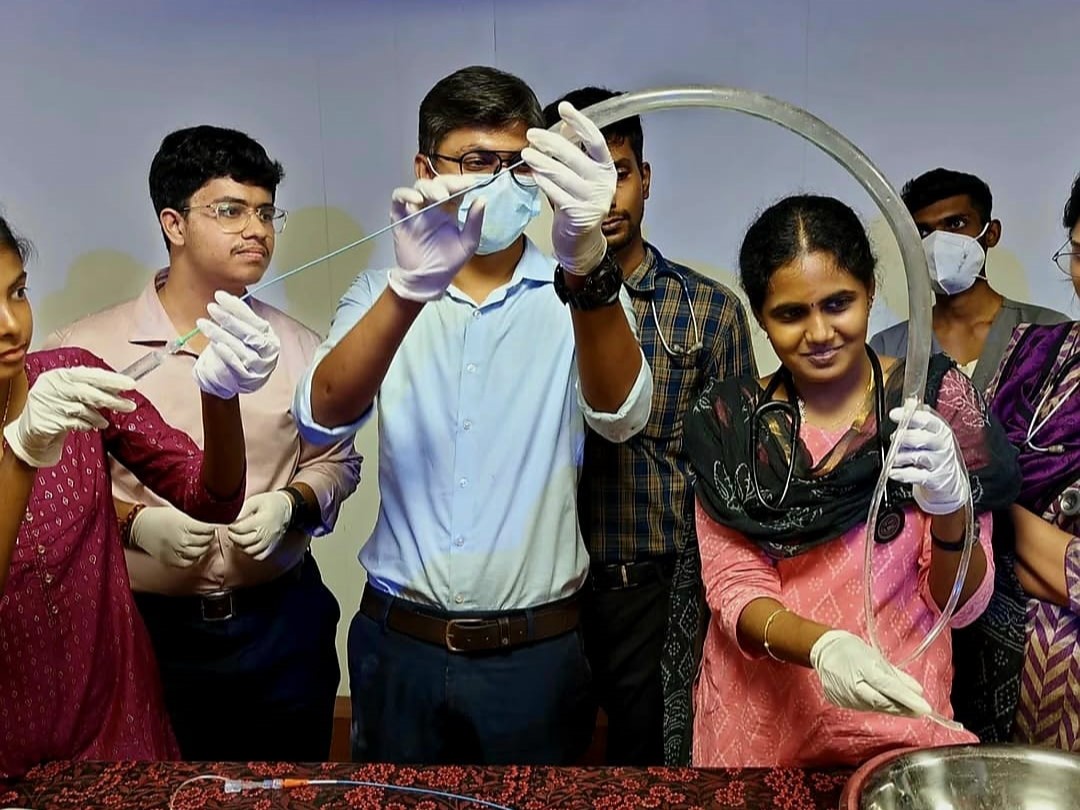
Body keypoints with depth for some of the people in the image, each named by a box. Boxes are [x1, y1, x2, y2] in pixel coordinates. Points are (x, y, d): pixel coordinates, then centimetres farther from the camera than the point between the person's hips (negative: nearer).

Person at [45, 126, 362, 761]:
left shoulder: (299, 348, 1)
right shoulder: (85, 351, -8)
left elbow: (338, 459, 10)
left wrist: (292, 505, -9)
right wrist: (136, 522, -17)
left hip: (283, 623, 3)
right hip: (147, 630, -2)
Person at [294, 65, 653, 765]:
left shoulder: (582, 295, -3)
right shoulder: (384, 294, 1)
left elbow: (621, 415, -22)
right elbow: (323, 418, -17)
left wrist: (587, 262, -39)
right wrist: (411, 287, -33)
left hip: (536, 650, -1)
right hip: (400, 643, 1)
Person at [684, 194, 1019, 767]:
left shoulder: (933, 397, -8)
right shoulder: (729, 422, -6)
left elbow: (962, 604, -8)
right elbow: (734, 589, -10)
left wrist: (951, 510, -28)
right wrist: (821, 646, -30)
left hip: (898, 709, -1)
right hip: (758, 719, 2)